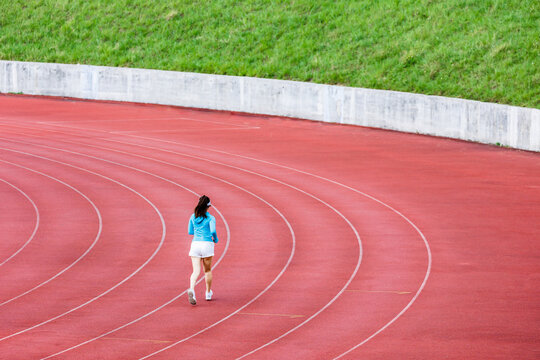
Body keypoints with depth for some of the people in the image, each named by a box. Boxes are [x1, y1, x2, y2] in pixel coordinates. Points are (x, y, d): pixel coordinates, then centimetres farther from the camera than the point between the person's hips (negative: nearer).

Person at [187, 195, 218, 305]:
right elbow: (213, 231, -15)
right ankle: (208, 293, 29)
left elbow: (190, 232, 15)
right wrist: (216, 239, 5)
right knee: (207, 270, 17)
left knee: (196, 271, -6)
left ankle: (191, 289, -32)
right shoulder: (210, 218, -4)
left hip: (195, 243, 2)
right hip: (207, 243, -2)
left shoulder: (193, 217, 9)